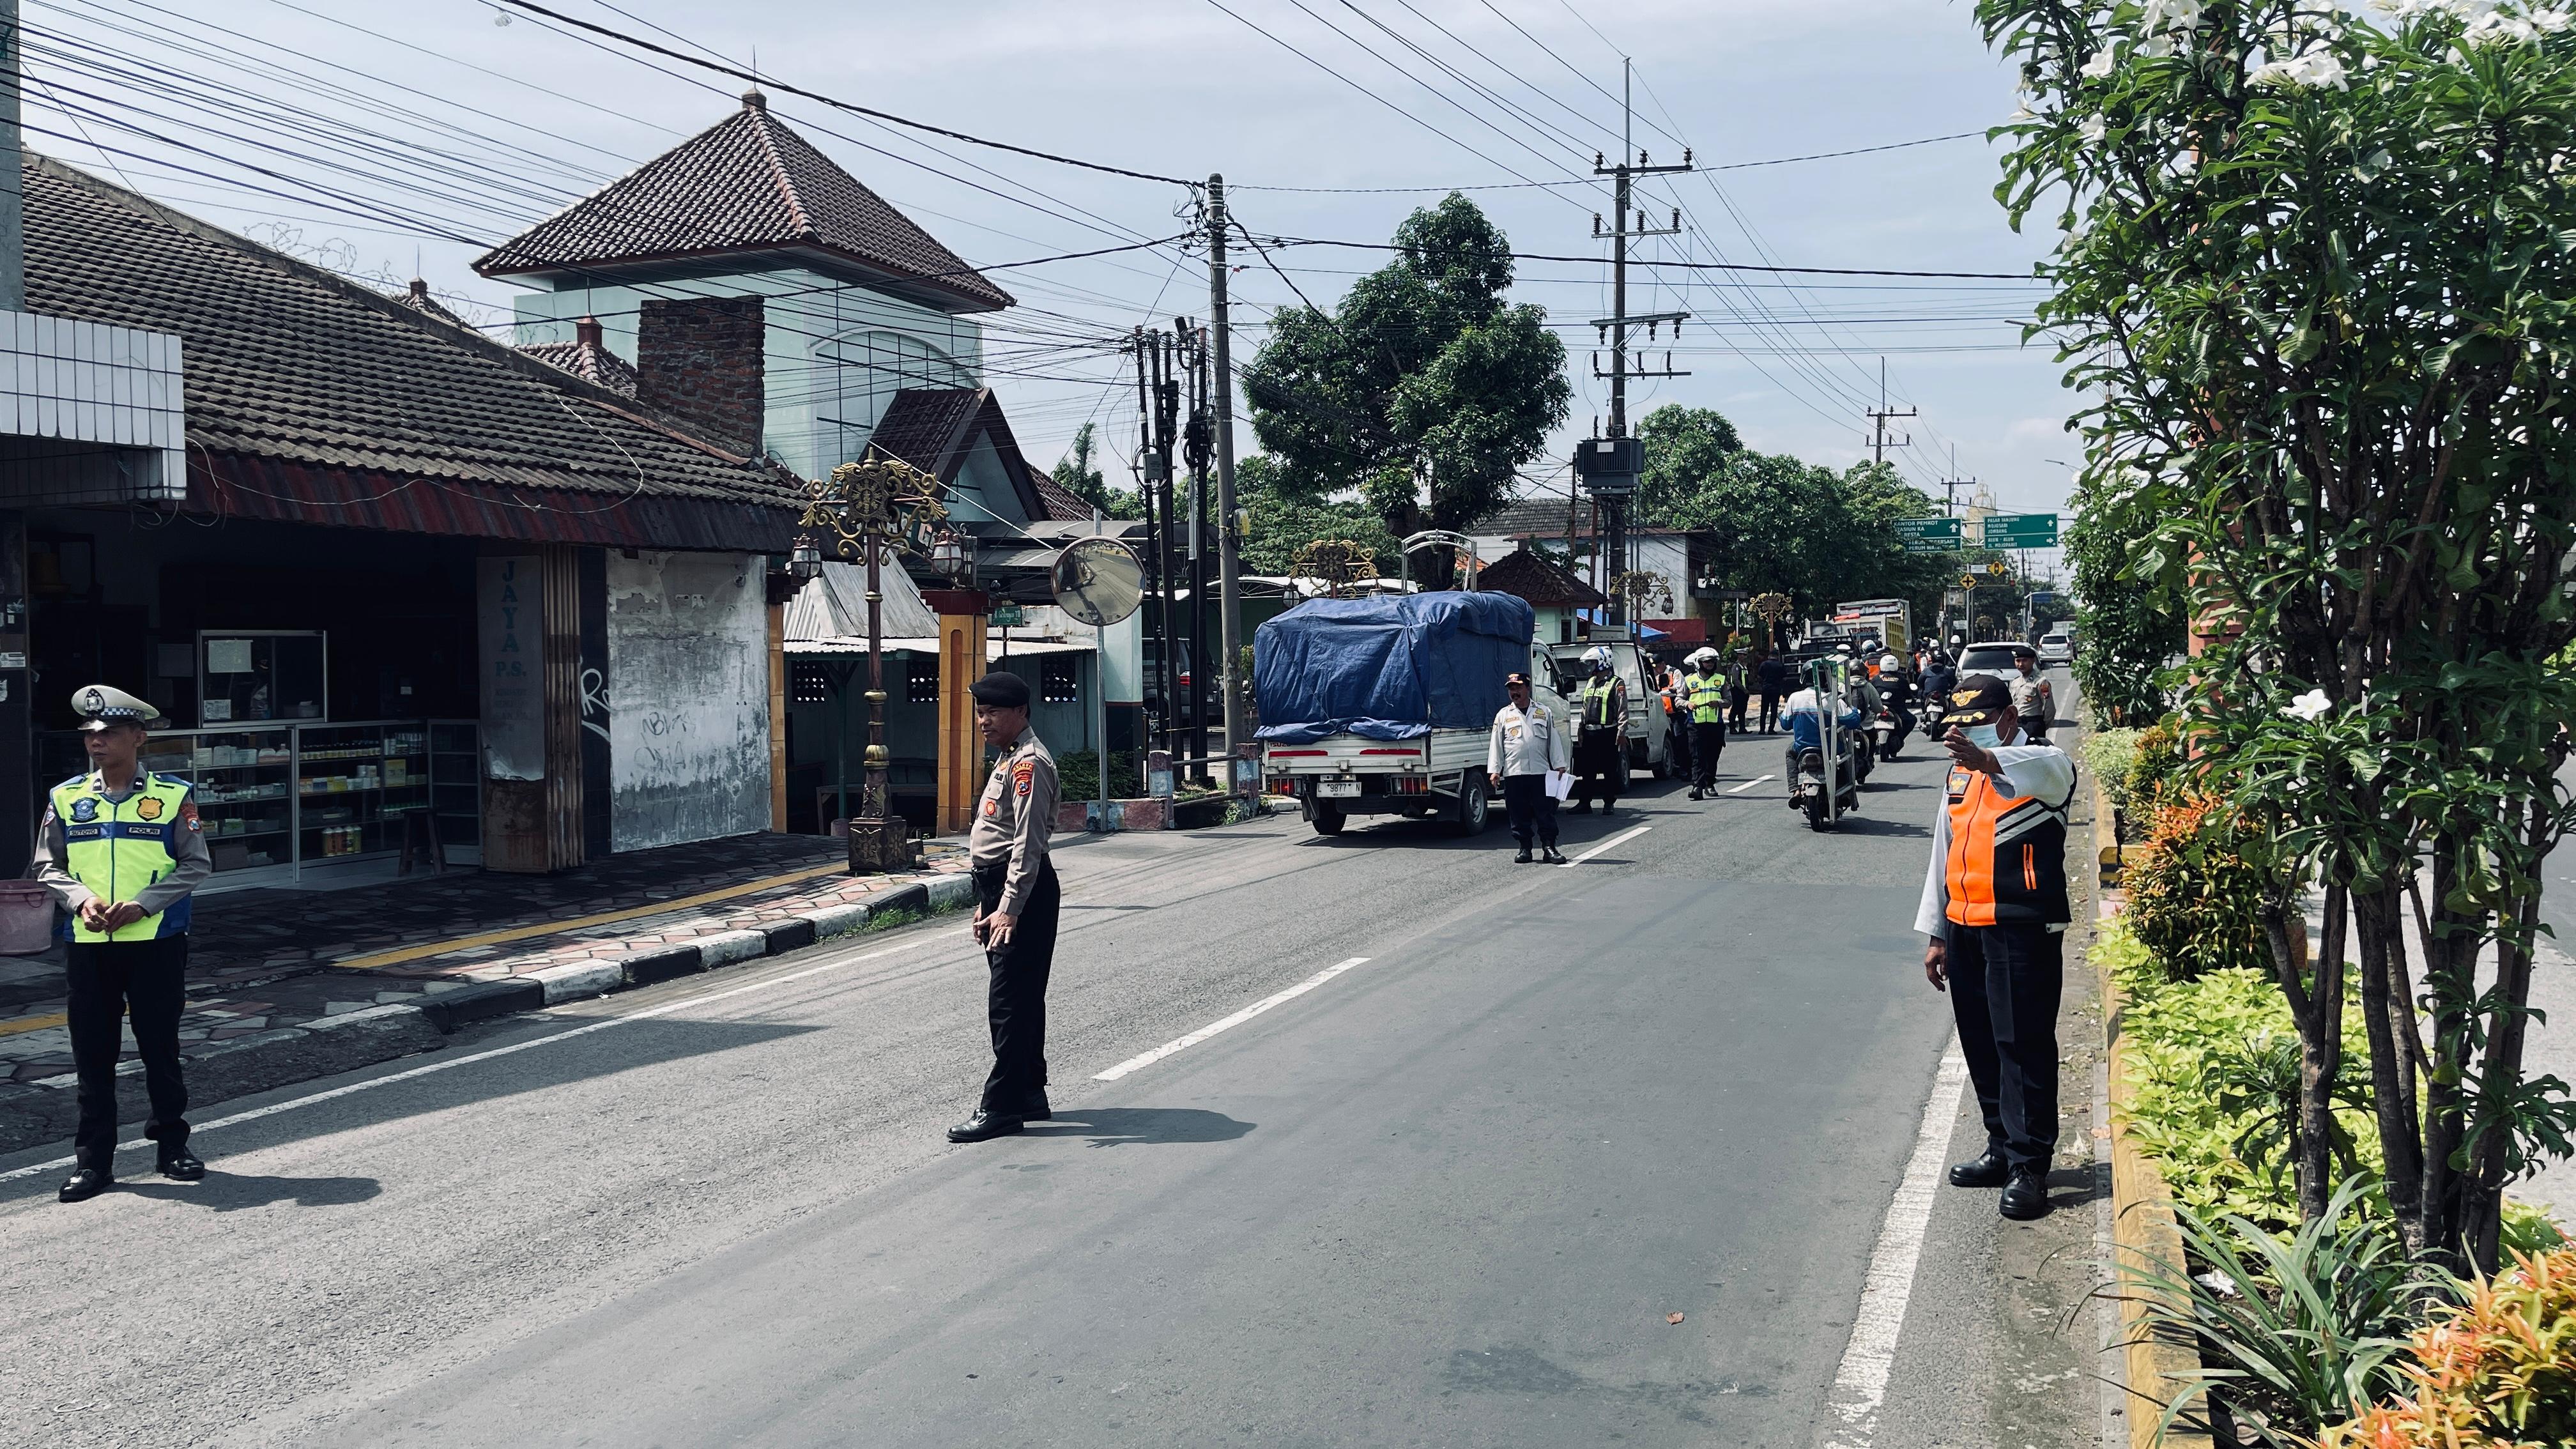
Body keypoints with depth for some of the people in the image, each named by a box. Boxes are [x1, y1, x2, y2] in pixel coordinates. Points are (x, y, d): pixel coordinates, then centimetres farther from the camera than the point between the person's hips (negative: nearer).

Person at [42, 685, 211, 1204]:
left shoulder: (173, 796, -2)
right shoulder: (65, 798, 6)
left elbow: (196, 865, -3)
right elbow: (47, 866, 9)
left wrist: (142, 904, -14)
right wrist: (82, 898, -11)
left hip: (156, 942, -2)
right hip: (88, 945, 2)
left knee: (161, 1045, 6)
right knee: (92, 1053, 6)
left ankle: (172, 1144, 21)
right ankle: (93, 1159, 14)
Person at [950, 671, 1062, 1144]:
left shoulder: (1029, 763, -15)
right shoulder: (1009, 759, 18)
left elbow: (1028, 843, -22)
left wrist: (1009, 908, -26)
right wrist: (988, 903, 22)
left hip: (1023, 892, -11)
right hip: (1002, 891, 11)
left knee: (1009, 1003, -8)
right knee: (1022, 999, 15)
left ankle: (1001, 1106, -4)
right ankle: (1030, 1095, 23)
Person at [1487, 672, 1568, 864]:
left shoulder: (1544, 712, 11)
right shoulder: (1503, 715, 11)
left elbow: (1554, 740, 10)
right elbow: (1496, 745, 8)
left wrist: (1560, 766, 4)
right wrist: (1495, 770, 1)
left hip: (1541, 772, -1)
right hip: (1513, 774, 1)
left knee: (1546, 812, -2)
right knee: (1519, 814, 3)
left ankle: (1549, 848, 2)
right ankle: (1525, 849, 12)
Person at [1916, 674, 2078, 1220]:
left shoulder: (2042, 764, -5)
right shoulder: (1960, 775, 17)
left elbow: (2047, 772, -33)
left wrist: (1989, 760, -55)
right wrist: (1935, 934, 18)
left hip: (2023, 929, -7)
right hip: (1964, 929, 7)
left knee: (2024, 1046, -5)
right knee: (1980, 1046, 13)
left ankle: (2029, 1166, 1)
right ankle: (2003, 1149, 26)